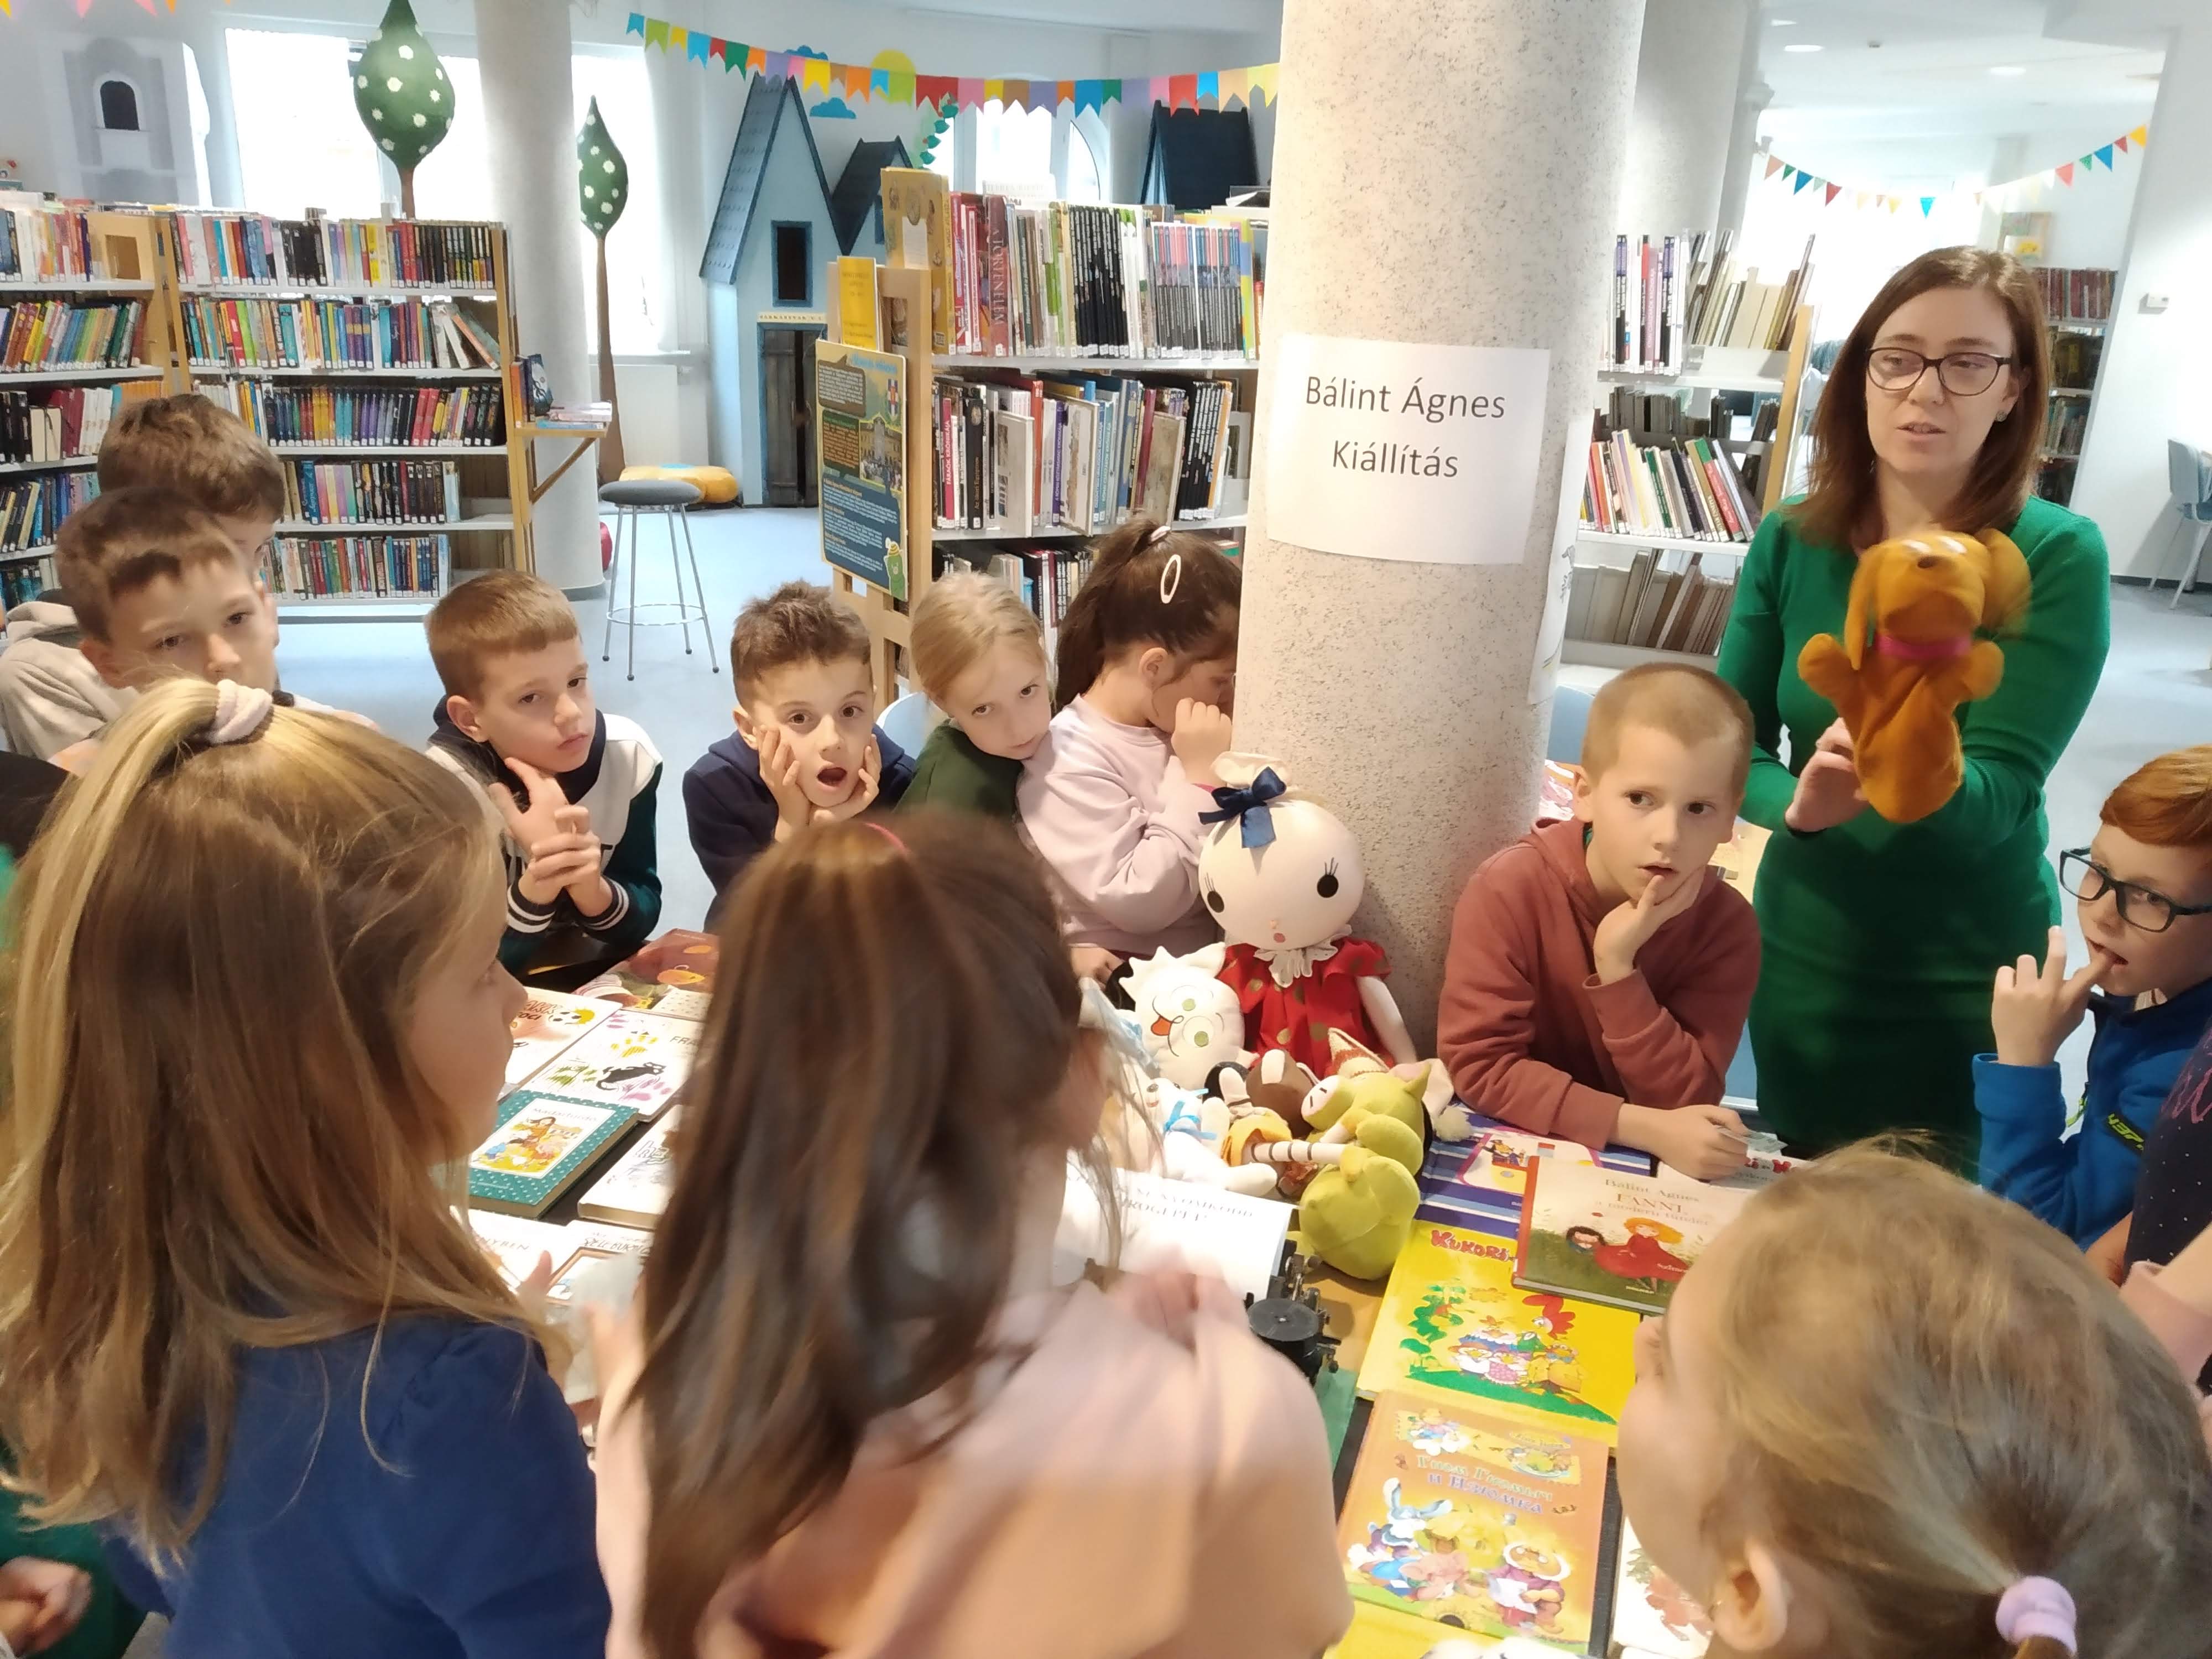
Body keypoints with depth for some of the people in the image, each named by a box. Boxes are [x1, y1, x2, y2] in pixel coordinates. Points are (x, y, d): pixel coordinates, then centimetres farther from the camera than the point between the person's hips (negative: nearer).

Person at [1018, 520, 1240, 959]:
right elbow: (1137, 904, -20)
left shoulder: (1173, 727, 7)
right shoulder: (1068, 761, -13)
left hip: (1211, 956, 7)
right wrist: (1202, 778, -18)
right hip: (1120, 976, -7)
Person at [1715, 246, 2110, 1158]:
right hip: (1801, 957, 3)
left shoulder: (2057, 557, -16)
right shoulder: (1791, 541, -7)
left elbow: (1999, 791, -22)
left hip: (1964, 979, -3)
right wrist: (1796, 803, -29)